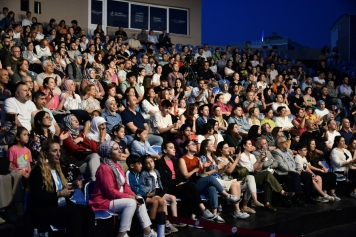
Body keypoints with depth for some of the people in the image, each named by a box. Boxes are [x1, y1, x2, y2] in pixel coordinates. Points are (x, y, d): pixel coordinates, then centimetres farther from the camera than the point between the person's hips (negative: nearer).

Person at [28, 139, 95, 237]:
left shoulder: (58, 168, 19)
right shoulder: (37, 171, -4)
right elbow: (37, 197, -15)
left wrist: (73, 187, 4)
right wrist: (59, 194, -19)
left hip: (62, 206, 7)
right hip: (43, 210, -7)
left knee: (88, 210, -22)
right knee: (75, 214, -34)